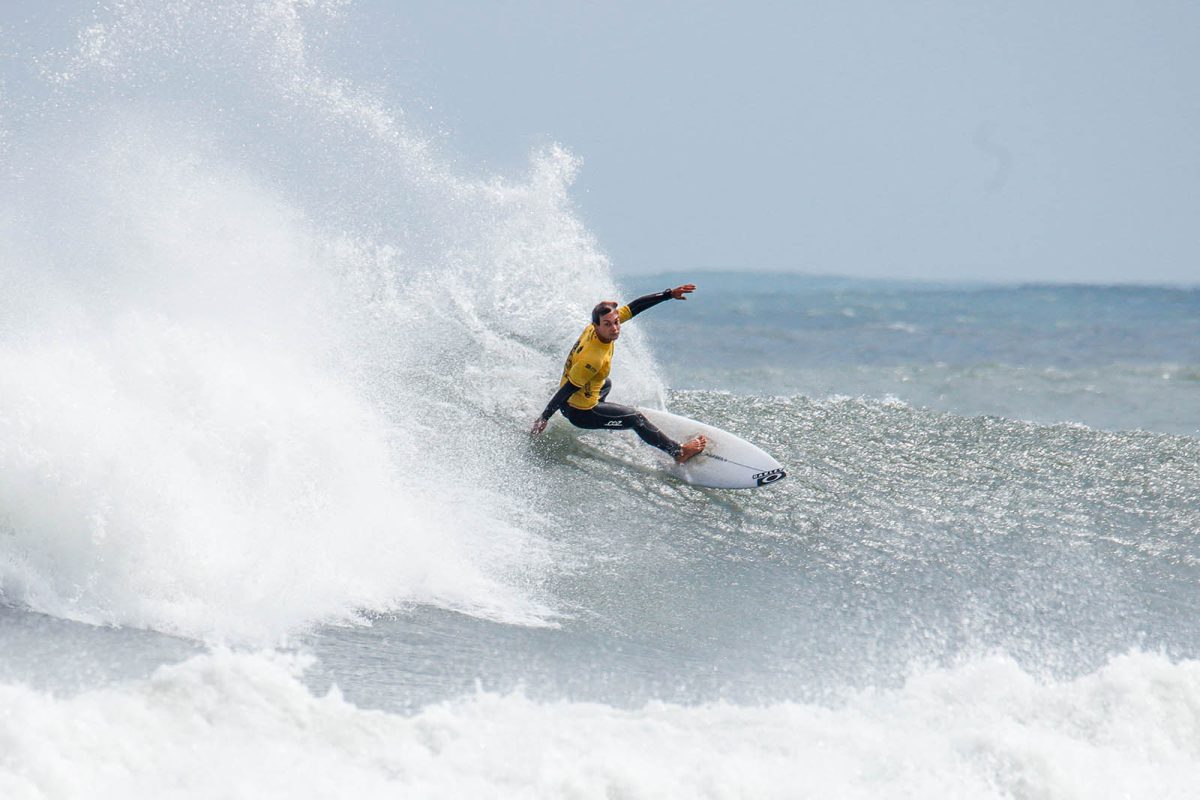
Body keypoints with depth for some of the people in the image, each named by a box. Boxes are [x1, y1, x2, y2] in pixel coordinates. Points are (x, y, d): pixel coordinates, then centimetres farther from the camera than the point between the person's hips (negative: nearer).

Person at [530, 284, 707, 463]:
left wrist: (670, 294, -10)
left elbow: (635, 306, -10)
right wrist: (543, 419, -23)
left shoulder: (598, 326, -16)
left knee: (606, 385, 39)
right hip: (579, 411, -9)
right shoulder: (593, 359, -39)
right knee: (636, 419, 1)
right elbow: (567, 389, -31)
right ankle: (678, 452, 16)